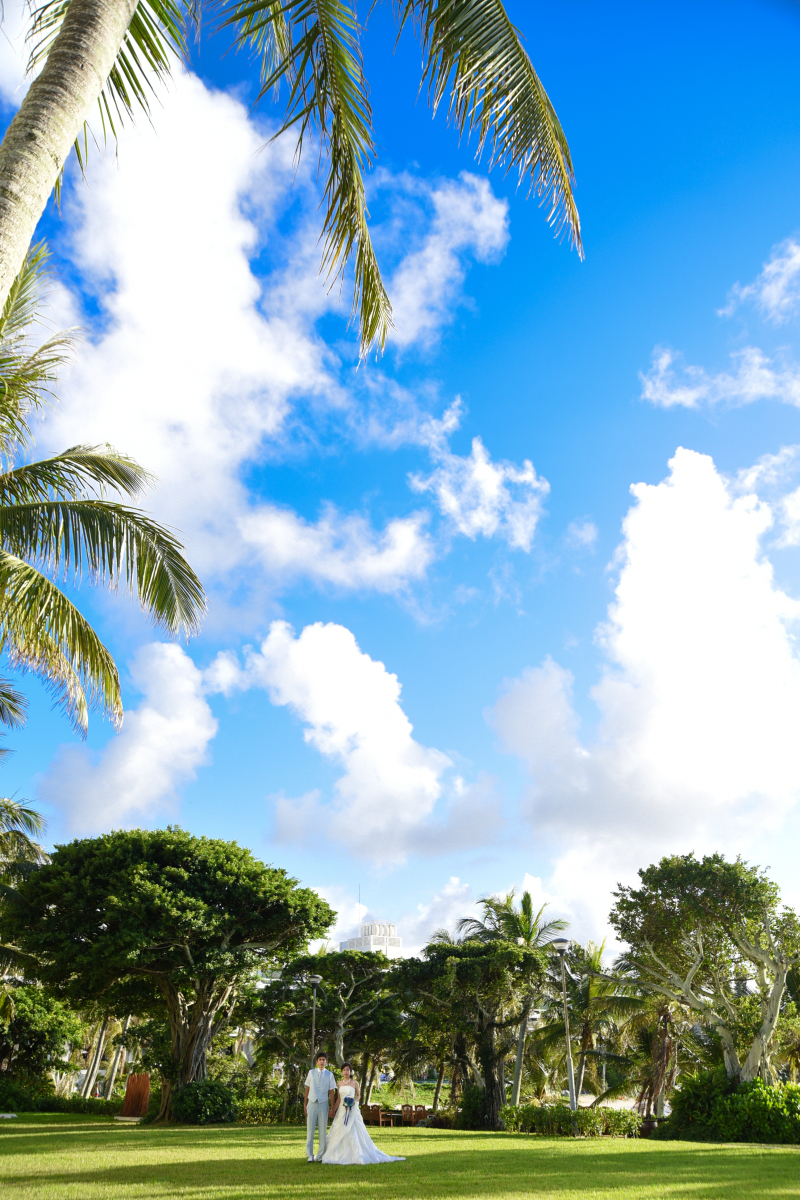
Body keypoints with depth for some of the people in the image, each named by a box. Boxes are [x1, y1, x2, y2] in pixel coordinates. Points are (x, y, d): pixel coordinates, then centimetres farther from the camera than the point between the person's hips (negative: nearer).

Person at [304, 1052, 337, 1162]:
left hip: (323, 1104, 0)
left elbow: (332, 1092, 3)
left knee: (323, 1130, 3)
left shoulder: (330, 1075, 2)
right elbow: (307, 1089, 7)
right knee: (310, 1130, 1)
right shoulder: (311, 1073, 5)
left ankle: (321, 1155, 12)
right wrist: (305, 1104, 3)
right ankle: (310, 1155, 8)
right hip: (312, 1103, 0)